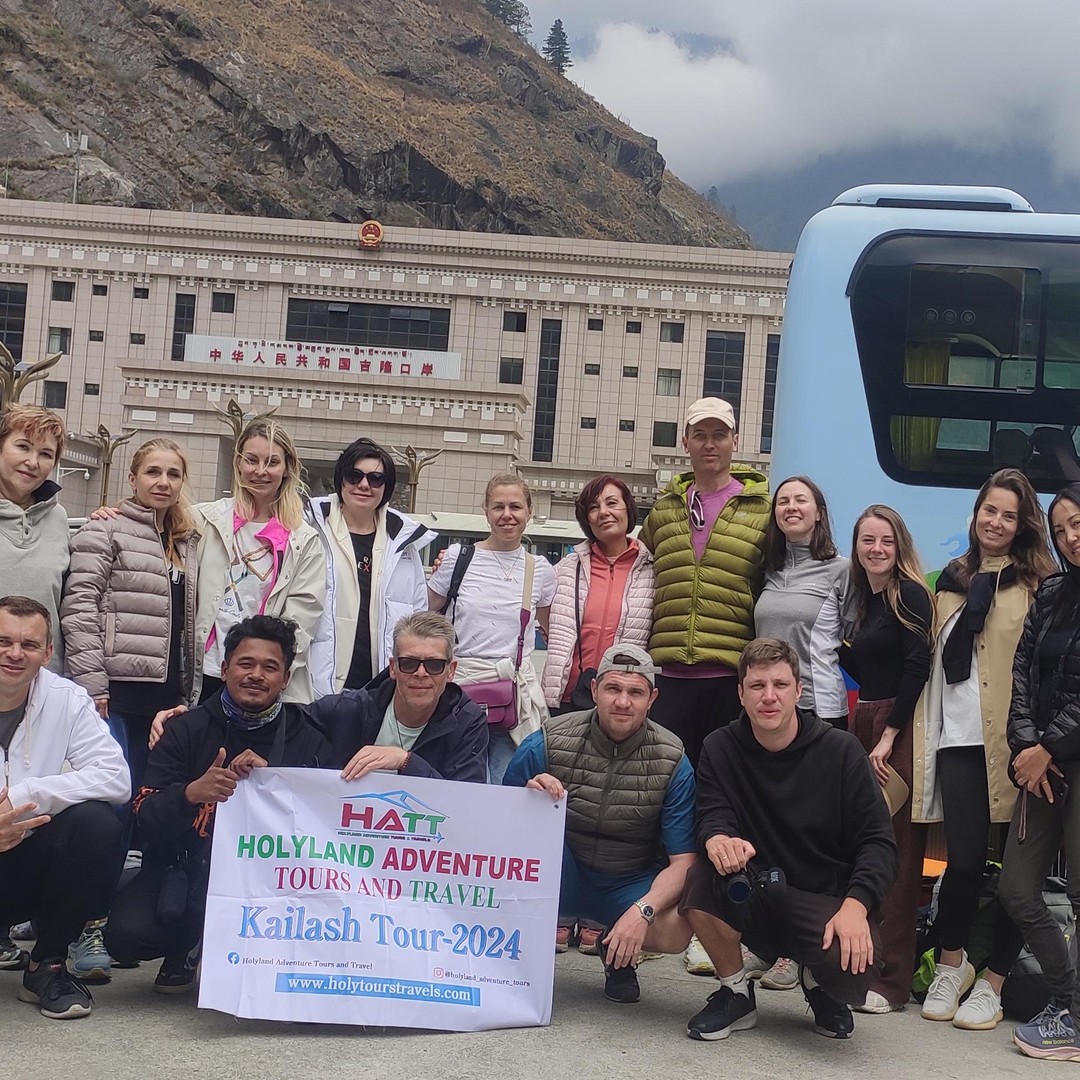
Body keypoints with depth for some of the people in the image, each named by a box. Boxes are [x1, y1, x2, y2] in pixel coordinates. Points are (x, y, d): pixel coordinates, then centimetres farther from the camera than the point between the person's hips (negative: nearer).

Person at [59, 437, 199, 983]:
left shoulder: (186, 544, 18)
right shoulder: (105, 531, 1)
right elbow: (79, 607, -8)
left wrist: (188, 695, 14)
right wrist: (91, 686, -15)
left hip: (166, 694, 6)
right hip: (117, 690, -6)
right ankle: (90, 927, -2)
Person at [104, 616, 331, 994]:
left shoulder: (308, 741, 2)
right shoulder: (187, 730, 2)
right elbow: (146, 819, -6)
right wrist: (191, 793, -27)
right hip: (185, 868, 1)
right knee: (126, 935, -24)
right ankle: (187, 945, 13)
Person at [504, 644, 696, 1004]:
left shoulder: (672, 761, -11)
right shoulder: (549, 742, -13)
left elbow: (683, 861, -13)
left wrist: (642, 910, -31)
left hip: (631, 885, 1)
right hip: (557, 878, -1)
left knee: (676, 929, -30)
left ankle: (618, 953, 8)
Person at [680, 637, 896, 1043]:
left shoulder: (841, 750, -5)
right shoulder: (720, 748, 0)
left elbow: (877, 840, -7)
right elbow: (712, 813, -11)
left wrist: (856, 904, -25)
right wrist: (717, 837, -37)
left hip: (826, 901, -1)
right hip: (752, 901, 1)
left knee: (851, 974, -31)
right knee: (703, 880, -30)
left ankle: (817, 982, 11)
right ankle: (736, 994, -3)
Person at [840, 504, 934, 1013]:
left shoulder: (909, 594, -6)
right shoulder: (863, 600, 18)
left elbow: (917, 666, -14)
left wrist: (889, 735, -15)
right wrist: (839, 647, 7)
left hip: (899, 730, -8)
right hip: (863, 723, 8)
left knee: (895, 855, -6)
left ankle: (892, 979, -1)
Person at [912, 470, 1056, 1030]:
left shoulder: (1038, 582, 3)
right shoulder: (953, 580, 15)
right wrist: (926, 734, 12)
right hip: (960, 736, 2)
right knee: (964, 857, -4)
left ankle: (992, 981, 17)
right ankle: (950, 963, 20)